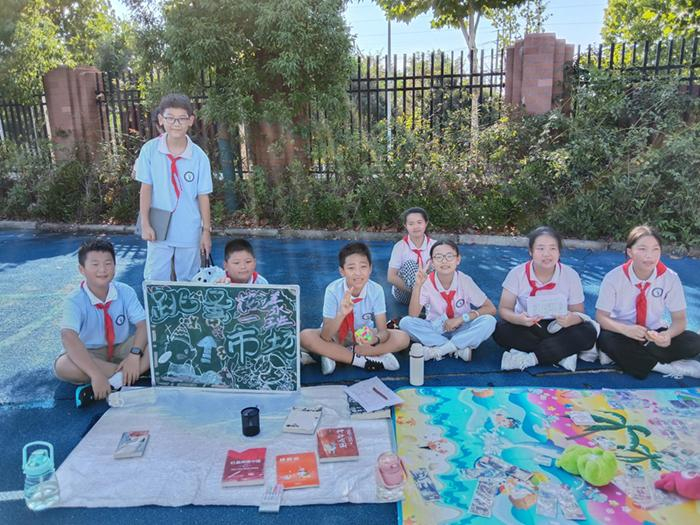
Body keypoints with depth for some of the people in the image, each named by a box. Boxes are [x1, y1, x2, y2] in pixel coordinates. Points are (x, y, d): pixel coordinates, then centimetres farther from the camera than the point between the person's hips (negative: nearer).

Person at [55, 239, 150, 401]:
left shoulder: (125, 292, -9)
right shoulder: (74, 301, -19)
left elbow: (143, 324, -15)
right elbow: (68, 338, -35)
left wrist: (135, 354, -35)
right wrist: (96, 374, -47)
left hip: (121, 349, 2)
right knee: (62, 366, -35)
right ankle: (134, 373, -27)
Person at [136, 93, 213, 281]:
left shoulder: (199, 156, -10)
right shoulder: (149, 150, -9)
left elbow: (203, 196, -4)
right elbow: (146, 188, -3)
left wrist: (206, 230, -1)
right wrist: (145, 224, -6)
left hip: (189, 232, 0)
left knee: (188, 280, 16)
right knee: (155, 280, 9)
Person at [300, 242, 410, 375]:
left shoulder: (376, 290, -19)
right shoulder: (333, 290, -23)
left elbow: (383, 331, -19)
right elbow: (325, 337, -26)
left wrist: (375, 339, -43)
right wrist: (341, 314, -44)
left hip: (364, 337, 2)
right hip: (337, 337, -2)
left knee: (402, 338, -21)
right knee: (305, 336, -30)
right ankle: (363, 360, -22)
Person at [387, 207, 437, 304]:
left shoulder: (433, 245, -1)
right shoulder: (400, 246, -8)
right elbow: (391, 277, -13)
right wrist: (412, 289, -24)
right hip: (403, 293, -1)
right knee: (410, 264, -28)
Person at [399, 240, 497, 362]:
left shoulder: (465, 280, -11)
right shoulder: (427, 282, -12)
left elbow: (491, 309, -8)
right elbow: (413, 315, -19)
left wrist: (462, 318, -19)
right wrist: (418, 285, -31)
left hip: (462, 331, 0)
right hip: (435, 331, 0)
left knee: (489, 321, -27)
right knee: (405, 322, -26)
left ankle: (435, 351, -27)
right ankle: (459, 348, -24)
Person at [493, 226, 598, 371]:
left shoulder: (571, 275, -9)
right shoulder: (517, 273, -12)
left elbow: (578, 312, -5)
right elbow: (504, 308, -11)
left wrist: (571, 319, -31)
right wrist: (519, 319, -35)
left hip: (557, 328, 1)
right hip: (526, 327, 0)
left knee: (588, 332, -27)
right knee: (500, 330, -30)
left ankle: (530, 358, -25)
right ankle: (562, 354, -23)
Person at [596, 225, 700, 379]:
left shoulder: (670, 278, -11)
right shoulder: (614, 278, -15)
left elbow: (679, 319, -6)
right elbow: (601, 317, -13)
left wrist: (668, 335, -31)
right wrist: (625, 329, -35)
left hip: (655, 334, 2)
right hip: (623, 334, -2)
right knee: (605, 339, -34)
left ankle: (627, 357, -21)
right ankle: (664, 366, -22)